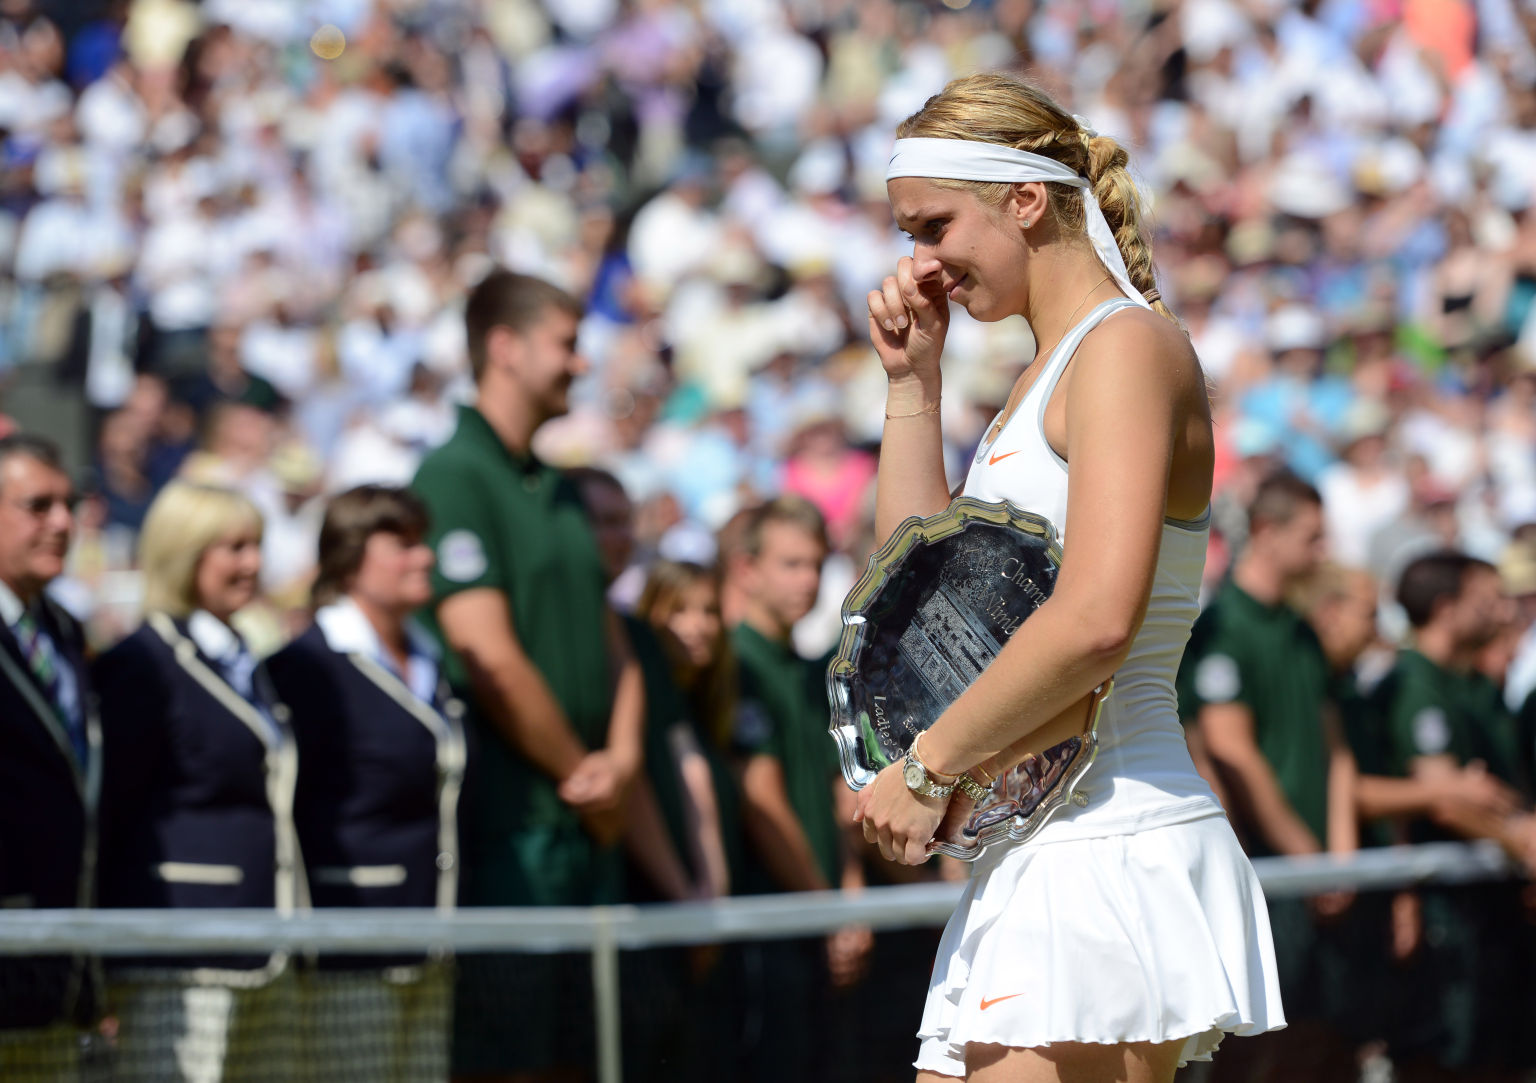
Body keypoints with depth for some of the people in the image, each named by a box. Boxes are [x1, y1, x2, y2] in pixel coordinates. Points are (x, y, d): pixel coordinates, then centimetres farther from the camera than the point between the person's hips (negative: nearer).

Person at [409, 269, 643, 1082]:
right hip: (507, 822, -9)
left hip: (590, 824, 9)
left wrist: (622, 755, 0)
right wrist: (584, 777, -6)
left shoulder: (560, 493, 20)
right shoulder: (454, 479, -9)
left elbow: (612, 644, 20)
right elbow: (492, 660, -15)